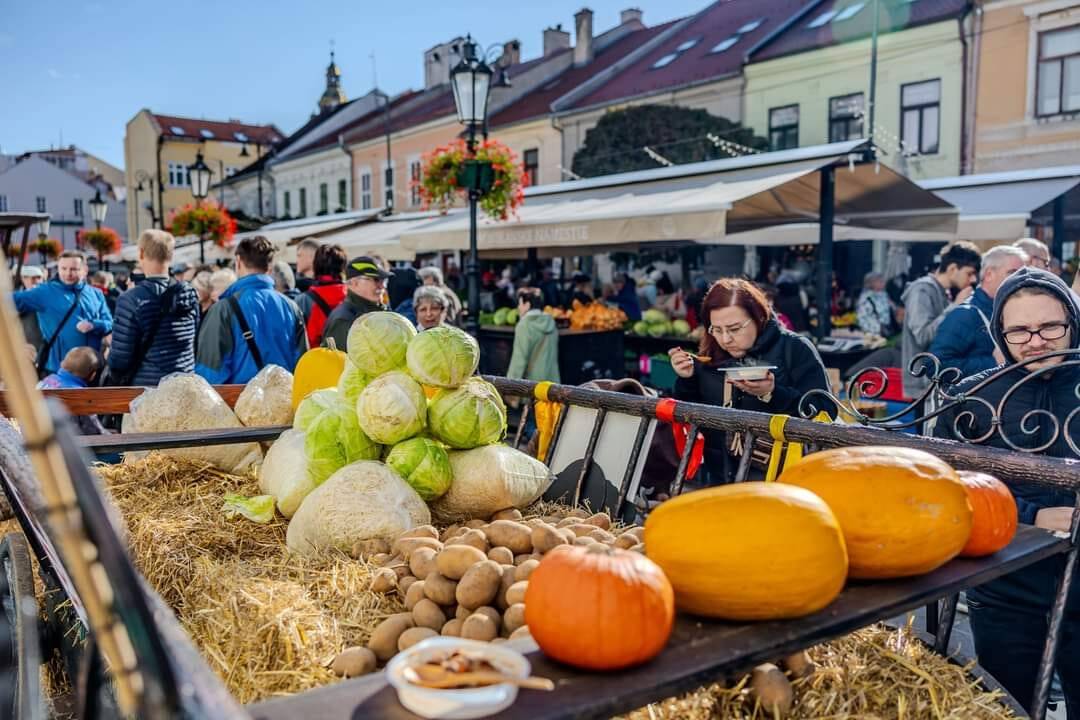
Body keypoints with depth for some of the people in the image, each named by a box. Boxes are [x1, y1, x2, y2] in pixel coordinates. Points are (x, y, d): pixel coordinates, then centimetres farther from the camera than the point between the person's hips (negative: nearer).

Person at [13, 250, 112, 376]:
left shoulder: (95, 294, 8)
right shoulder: (46, 292, -2)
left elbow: (109, 324, 4)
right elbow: (15, 300, -12)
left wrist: (93, 326, -17)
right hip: (57, 368, -3)